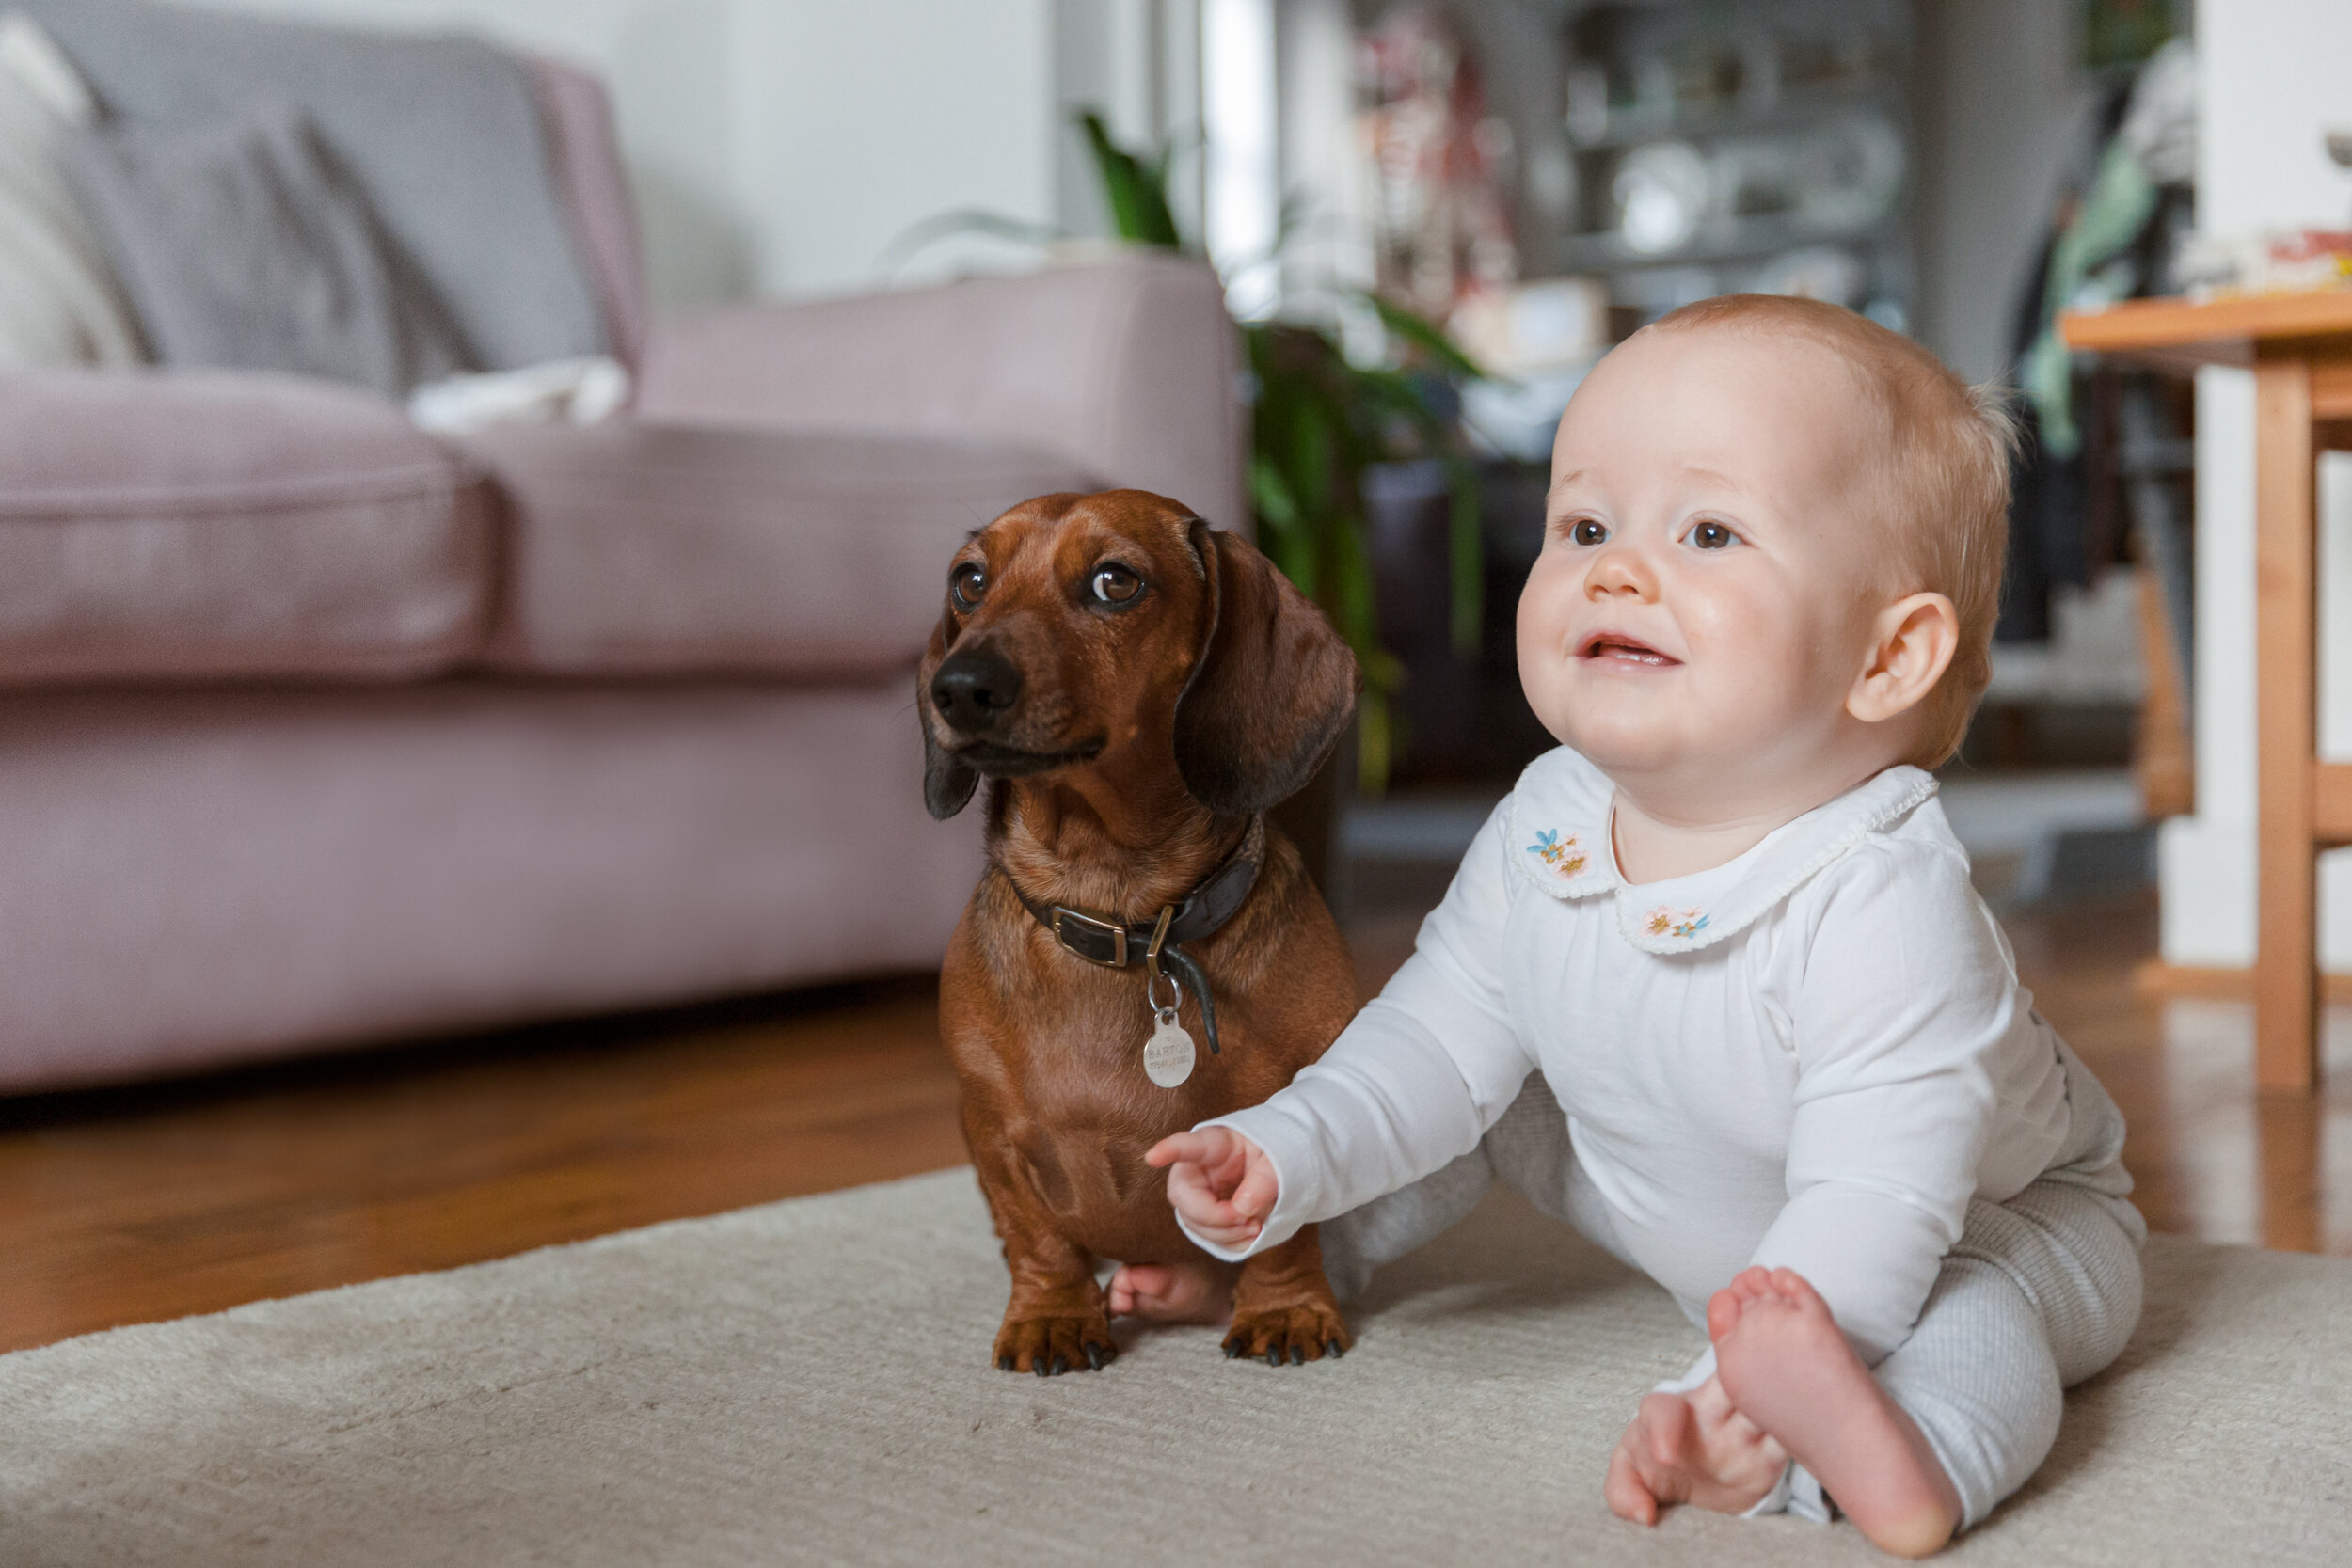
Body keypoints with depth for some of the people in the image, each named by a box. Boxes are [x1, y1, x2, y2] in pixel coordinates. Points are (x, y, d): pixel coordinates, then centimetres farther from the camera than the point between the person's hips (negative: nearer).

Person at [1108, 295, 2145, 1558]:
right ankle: (1279, 1254, 24)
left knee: (1961, 1317, -36)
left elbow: (1873, 1211, -42)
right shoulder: (1540, 833, -17)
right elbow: (1438, 1037, -5)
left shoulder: (1883, 905, -39)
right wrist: (1290, 1160, -19)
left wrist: (1729, 1401, -53)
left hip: (1992, 1218, -6)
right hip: (1681, 1216, 7)